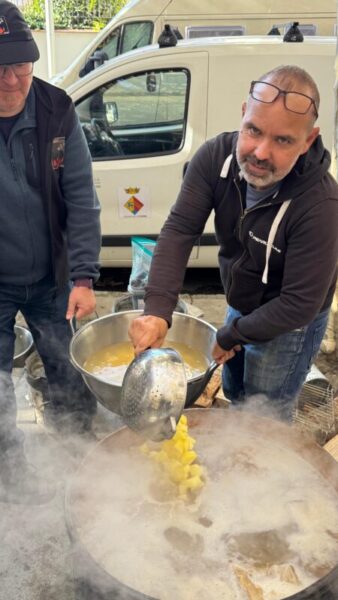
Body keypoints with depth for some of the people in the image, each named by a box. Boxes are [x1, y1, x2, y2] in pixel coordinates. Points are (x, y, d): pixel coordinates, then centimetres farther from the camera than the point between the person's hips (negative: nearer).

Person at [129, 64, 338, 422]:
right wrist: (158, 310, -39)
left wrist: (230, 337, -20)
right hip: (239, 307, 6)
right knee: (233, 394, 29)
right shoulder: (215, 156, -22)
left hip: (287, 325, -5)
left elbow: (300, 305, -30)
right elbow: (180, 230, -26)